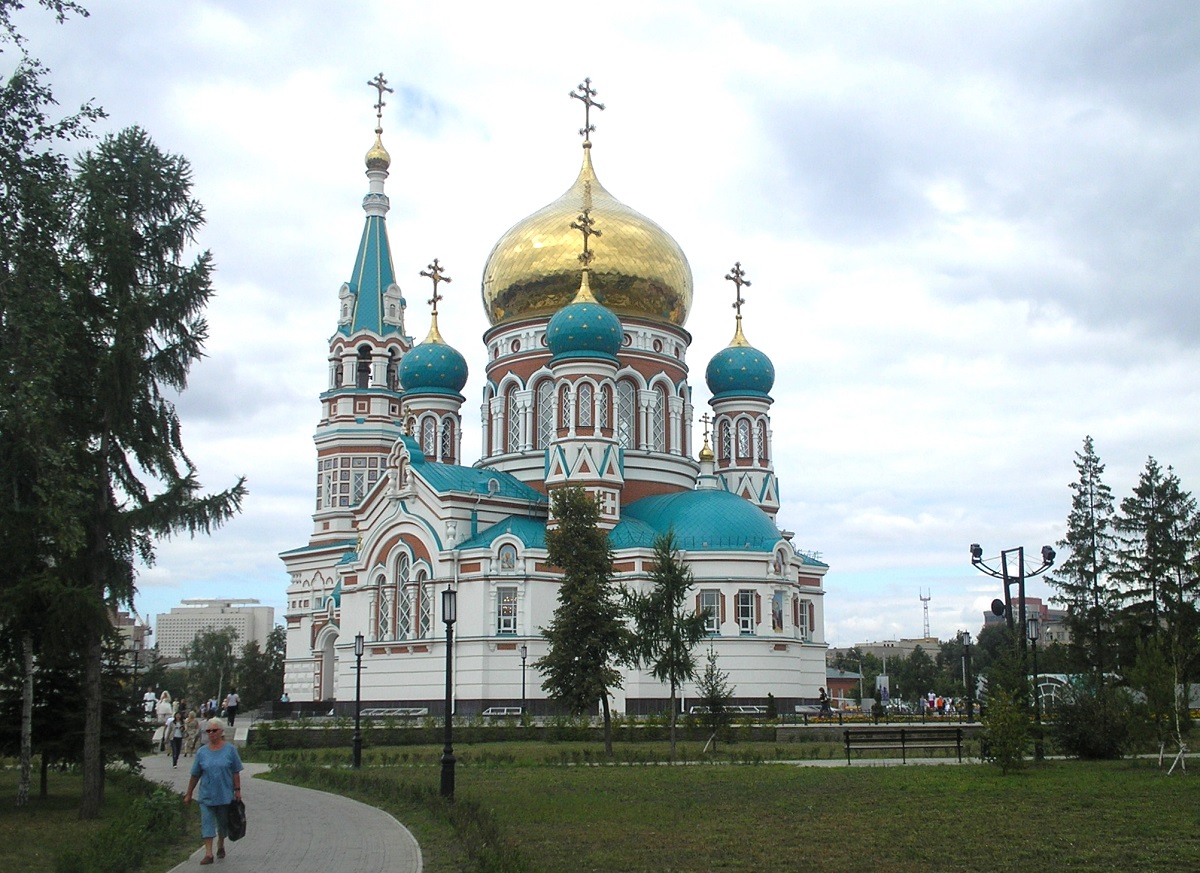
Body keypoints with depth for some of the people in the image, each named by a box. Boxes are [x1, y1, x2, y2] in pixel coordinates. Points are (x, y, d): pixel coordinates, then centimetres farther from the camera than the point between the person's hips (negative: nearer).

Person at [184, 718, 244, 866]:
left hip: (225, 795, -1)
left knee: (223, 823, 13)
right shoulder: (202, 752, 2)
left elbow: (236, 772, 0)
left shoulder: (230, 749, -2)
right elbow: (195, 775, 7)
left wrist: (237, 790, -5)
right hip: (206, 796, 1)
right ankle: (208, 853, -9)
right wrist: (188, 794, 8)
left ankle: (220, 845, 36)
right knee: (207, 823, -7)